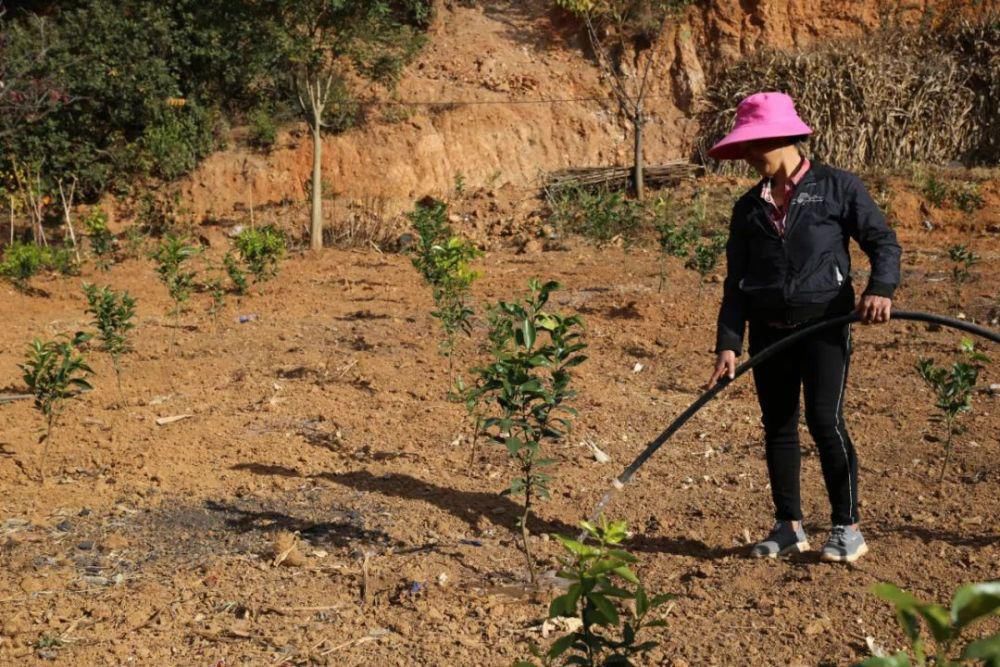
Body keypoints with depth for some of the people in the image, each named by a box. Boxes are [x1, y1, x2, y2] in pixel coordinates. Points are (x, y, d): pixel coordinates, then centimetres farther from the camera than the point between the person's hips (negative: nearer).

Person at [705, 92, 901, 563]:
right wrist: (728, 344, 0)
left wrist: (880, 289, -21)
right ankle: (789, 526, 19)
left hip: (825, 323, -5)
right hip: (769, 330, 5)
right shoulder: (748, 208, 11)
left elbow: (884, 242, -2)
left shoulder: (837, 188, -1)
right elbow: (736, 282, 9)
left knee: (824, 419, -10)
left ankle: (846, 527, 4)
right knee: (777, 426, 7)